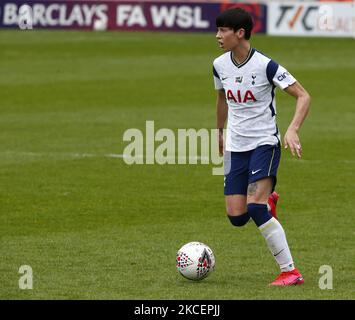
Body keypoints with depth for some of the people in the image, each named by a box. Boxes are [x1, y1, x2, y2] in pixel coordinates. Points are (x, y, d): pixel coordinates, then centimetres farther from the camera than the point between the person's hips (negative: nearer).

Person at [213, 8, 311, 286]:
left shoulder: (265, 65, -16)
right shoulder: (220, 65, 2)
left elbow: (303, 96, -15)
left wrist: (293, 130, -29)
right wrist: (220, 132, 33)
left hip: (264, 143, -6)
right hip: (236, 147, 6)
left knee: (255, 207, -23)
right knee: (236, 218, -1)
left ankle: (291, 272, -16)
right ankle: (268, 201, 36)